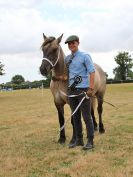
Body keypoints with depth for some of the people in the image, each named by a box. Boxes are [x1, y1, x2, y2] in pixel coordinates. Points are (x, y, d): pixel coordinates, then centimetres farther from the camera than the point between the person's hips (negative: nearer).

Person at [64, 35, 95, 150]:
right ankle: (78, 139, 23)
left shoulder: (85, 56, -5)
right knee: (75, 116, 12)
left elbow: (92, 72, -9)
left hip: (83, 90, -6)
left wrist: (91, 88, -16)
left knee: (87, 116, -2)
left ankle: (90, 141, 7)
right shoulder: (67, 58, 10)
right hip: (71, 90, 6)